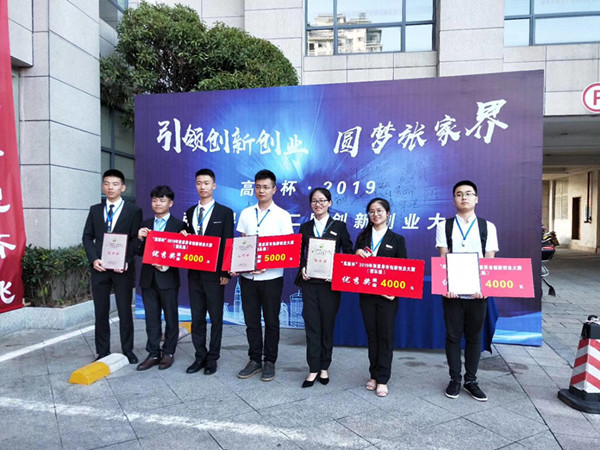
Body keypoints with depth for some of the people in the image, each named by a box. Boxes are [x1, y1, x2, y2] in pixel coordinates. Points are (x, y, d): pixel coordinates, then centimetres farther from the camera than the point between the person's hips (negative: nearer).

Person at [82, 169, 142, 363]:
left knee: (125, 311, 4)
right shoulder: (95, 210, 12)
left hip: (122, 268, -3)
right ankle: (102, 352, 19)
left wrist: (127, 262, -15)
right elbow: (87, 237, 8)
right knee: (101, 312, 8)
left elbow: (136, 239, -3)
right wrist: (93, 259, -8)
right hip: (99, 268, 3)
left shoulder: (133, 210, 2)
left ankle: (128, 351, 15)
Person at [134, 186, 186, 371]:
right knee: (151, 319, 10)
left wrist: (167, 265, -19)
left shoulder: (178, 225, -3)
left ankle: (168, 353, 19)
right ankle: (153, 354, 19)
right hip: (148, 278, 4)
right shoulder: (145, 225, 11)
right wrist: (140, 239, -10)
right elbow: (139, 252, 9)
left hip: (168, 278, -4)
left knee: (171, 318, 7)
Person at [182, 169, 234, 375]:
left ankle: (212, 358, 18)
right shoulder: (190, 212, 12)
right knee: (197, 317, 11)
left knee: (216, 318, 6)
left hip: (214, 273, -4)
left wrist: (226, 272, -11)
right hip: (194, 273, 5)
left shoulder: (225, 212, -2)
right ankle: (200, 357, 23)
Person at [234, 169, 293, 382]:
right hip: (247, 276, 3)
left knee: (271, 321, 8)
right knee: (251, 320, 11)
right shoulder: (246, 213, 8)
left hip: (271, 277, -3)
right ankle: (254, 360, 26)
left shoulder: (282, 216, -2)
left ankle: (269, 362, 23)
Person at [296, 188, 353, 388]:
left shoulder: (339, 226, 2)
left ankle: (324, 367, 22)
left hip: (330, 283, -2)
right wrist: (302, 268, -4)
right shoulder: (305, 227, 9)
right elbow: (299, 252, 14)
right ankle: (313, 369, 11)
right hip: (309, 283, 2)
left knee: (327, 325, 7)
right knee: (311, 325, 2)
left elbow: (348, 253, 2)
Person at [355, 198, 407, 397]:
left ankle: (382, 379, 11)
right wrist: (357, 254, -12)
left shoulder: (397, 239, 3)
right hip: (366, 293, 3)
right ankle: (374, 375, 21)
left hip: (387, 295, -2)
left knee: (385, 336, 2)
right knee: (371, 335, 10)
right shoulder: (362, 237, 11)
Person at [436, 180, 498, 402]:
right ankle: (455, 379, 22)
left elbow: (489, 261, 0)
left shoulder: (488, 227, 4)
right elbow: (443, 259, -3)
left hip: (477, 292, 1)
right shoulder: (444, 226, 2)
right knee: (453, 335, 8)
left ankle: (471, 380, 24)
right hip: (452, 291, -1)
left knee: (474, 336, 10)